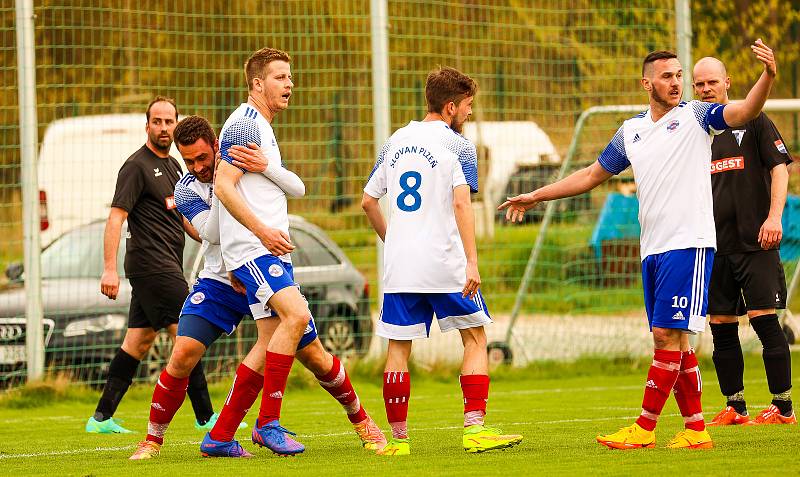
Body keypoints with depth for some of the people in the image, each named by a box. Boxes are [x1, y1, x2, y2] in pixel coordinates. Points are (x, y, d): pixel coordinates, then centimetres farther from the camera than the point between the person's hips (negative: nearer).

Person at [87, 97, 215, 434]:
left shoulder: (172, 166, 19)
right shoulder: (137, 166, -9)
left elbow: (182, 216, 29)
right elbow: (116, 217, -15)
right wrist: (109, 268, -23)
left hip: (165, 266, 9)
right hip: (152, 265, -9)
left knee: (138, 341, 8)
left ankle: (101, 418, 9)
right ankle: (205, 416, -6)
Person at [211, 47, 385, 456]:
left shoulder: (263, 128, 23)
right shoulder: (245, 124, -8)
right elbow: (223, 186, -17)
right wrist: (261, 230, -24)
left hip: (273, 251, 10)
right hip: (252, 249, -10)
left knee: (269, 347, 3)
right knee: (296, 314, -27)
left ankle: (219, 436, 5)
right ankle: (268, 422, -24)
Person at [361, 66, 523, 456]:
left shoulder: (395, 142, 13)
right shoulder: (456, 145, -4)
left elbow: (368, 201, 18)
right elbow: (461, 204, -15)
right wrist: (472, 262, -19)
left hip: (399, 264, 5)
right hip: (445, 262, -5)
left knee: (398, 347, 7)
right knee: (475, 338, 6)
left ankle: (398, 438, 6)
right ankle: (474, 429, -3)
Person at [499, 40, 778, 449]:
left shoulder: (695, 116, 0)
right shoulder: (631, 131, 16)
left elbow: (744, 112, -17)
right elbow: (592, 175, 25)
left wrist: (768, 76, -35)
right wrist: (536, 197, 26)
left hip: (688, 243, -6)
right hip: (652, 248, 6)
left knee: (668, 335, -9)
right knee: (673, 342, 6)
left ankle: (644, 429, -6)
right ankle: (695, 430, 11)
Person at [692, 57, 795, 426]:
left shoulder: (754, 122, 0)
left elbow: (779, 168, -5)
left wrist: (774, 217, -16)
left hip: (755, 243, -5)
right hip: (715, 246, 5)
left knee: (764, 320, -9)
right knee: (721, 327, 4)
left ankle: (783, 407, -5)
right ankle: (735, 408, 11)